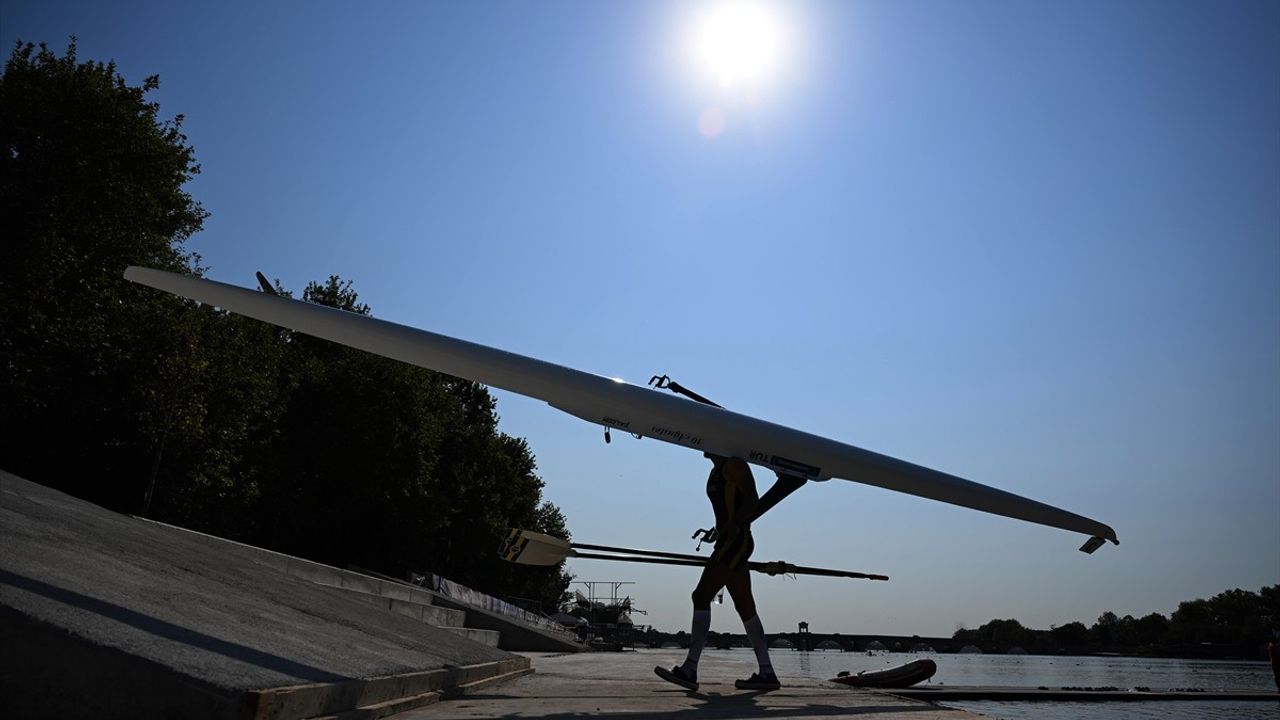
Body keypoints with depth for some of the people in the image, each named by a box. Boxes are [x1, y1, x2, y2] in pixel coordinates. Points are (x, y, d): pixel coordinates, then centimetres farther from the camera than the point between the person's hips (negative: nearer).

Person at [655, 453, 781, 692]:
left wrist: (735, 524, -29)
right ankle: (767, 673, 10)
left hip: (736, 541, -10)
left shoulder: (734, 464, -6)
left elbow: (752, 500, -16)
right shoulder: (716, 471, 22)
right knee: (744, 606, 8)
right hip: (728, 543, 10)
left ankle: (689, 670, -14)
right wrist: (719, 531, 19)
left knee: (701, 596, -13)